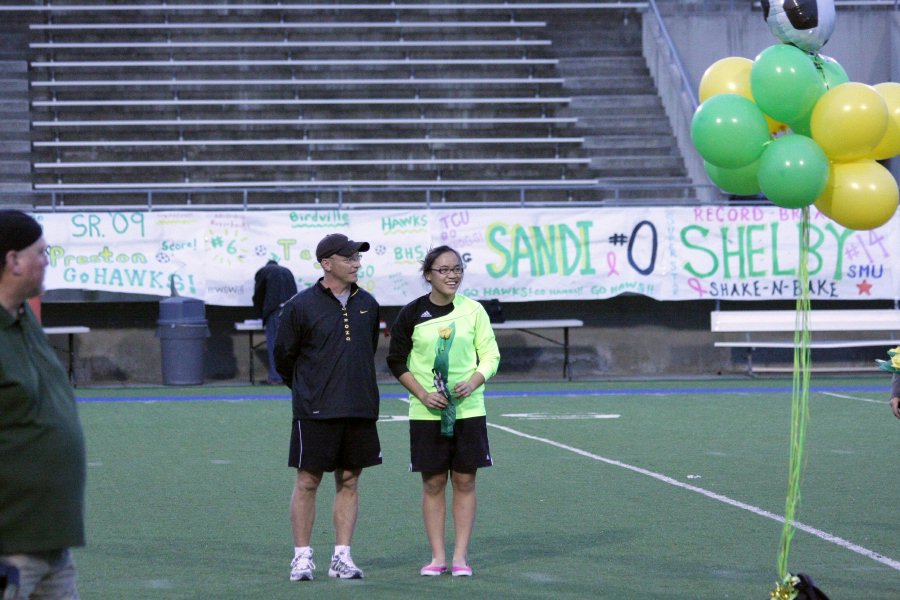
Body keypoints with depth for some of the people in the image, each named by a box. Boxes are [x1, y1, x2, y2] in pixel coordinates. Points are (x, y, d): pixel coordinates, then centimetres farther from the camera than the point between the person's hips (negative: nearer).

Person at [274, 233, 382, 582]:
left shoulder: (367, 305, 9)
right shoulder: (301, 306, -5)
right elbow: (284, 356, 4)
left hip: (360, 409, 4)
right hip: (315, 411, -4)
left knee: (349, 481, 6)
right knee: (307, 481, -1)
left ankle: (342, 556, 11)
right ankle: (302, 556, 6)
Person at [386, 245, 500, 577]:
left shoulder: (473, 310, 1)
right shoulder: (412, 314, 0)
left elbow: (490, 356, 5)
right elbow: (397, 361, 4)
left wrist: (472, 383, -14)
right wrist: (423, 394, -8)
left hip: (468, 410, 0)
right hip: (426, 412, 0)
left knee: (464, 480, 2)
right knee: (432, 482, 3)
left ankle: (460, 555, 8)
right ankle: (437, 556, 9)